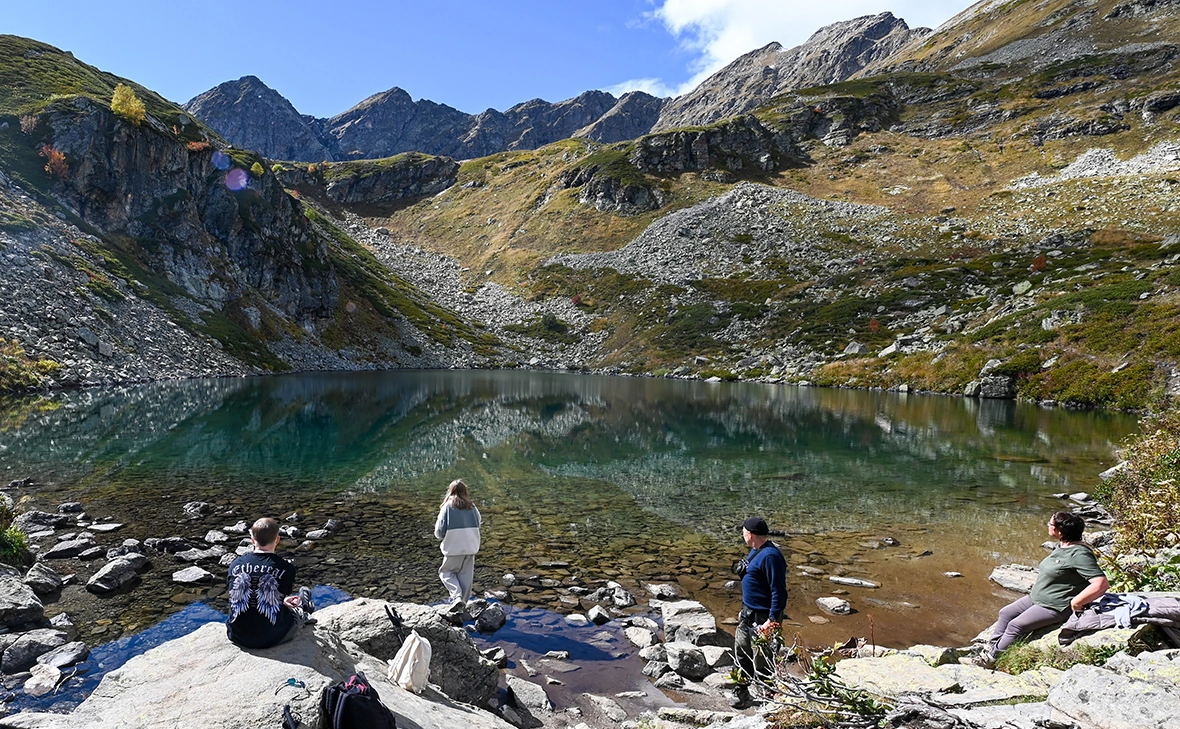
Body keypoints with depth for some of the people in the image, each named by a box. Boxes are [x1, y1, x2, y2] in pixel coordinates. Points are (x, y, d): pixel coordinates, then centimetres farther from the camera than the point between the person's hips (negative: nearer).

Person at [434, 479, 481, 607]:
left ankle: (456, 596, -7)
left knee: (446, 572, 11)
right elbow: (478, 525, 9)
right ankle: (463, 602, 16)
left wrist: (440, 536, 15)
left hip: (454, 548, -4)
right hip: (471, 547, 4)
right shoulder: (472, 506, 3)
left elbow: (439, 531, -7)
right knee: (466, 575, 13)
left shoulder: (447, 506, -8)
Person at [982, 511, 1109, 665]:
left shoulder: (1080, 554, -25)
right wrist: (1037, 586, 14)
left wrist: (1075, 603, -24)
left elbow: (1101, 584, -32)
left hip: (1053, 607, -10)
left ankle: (992, 658, 1)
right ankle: (991, 648, 16)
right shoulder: (1061, 546, 6)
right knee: (1005, 613, 9)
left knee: (1015, 626, -13)